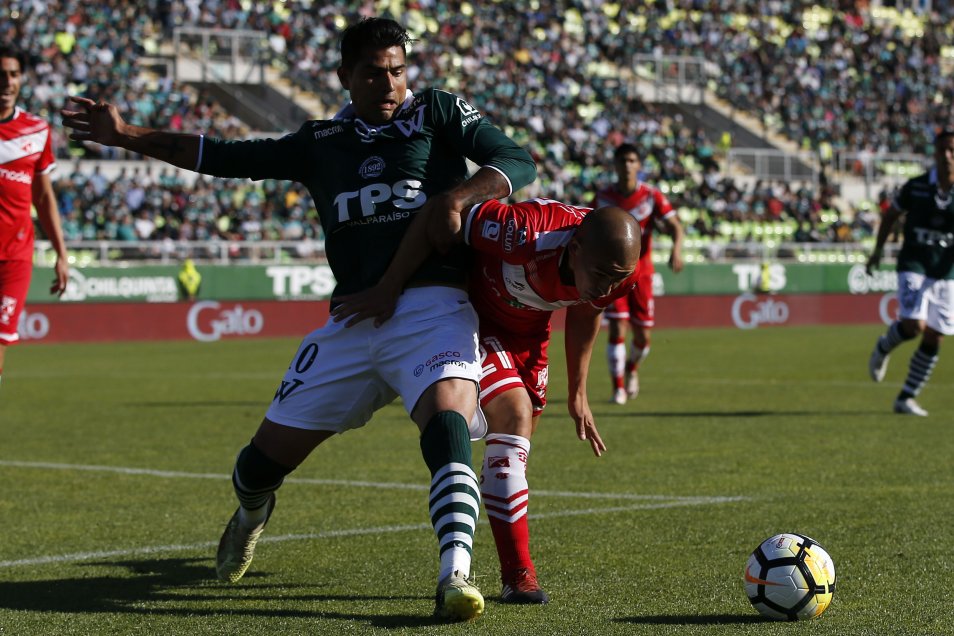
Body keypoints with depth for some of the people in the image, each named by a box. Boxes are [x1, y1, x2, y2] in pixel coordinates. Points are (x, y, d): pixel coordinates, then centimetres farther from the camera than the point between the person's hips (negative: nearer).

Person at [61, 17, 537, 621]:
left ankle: (456, 576, -36)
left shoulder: (438, 112, 8)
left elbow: (518, 162, 0)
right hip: (352, 319, 4)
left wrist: (456, 197, -19)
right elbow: (228, 157, 21)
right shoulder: (323, 142, 17)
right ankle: (251, 516, 44)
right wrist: (125, 135, 20)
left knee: (448, 425, -32)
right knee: (267, 457, 9)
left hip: (432, 306, -3)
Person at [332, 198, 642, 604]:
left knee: (516, 448, 11)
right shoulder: (528, 236, -44)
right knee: (513, 418, -23)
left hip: (528, 331, 6)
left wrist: (578, 392, 8)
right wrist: (387, 289, -32)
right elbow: (439, 217, -34)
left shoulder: (622, 273, -23)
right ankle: (518, 575, -20)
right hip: (473, 314, -6)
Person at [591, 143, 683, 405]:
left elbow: (675, 226, -12)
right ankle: (618, 388, -6)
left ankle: (632, 369, 37)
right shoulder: (602, 198, -4)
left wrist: (677, 249, -32)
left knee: (643, 336, 4)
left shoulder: (652, 196, -6)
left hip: (641, 272, 1)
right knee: (617, 329, -14)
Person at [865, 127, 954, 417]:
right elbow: (891, 214, 12)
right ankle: (884, 347, 12)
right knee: (913, 325, -22)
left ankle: (906, 398, 17)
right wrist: (877, 250, 13)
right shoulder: (916, 186, -4)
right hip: (913, 266, -2)